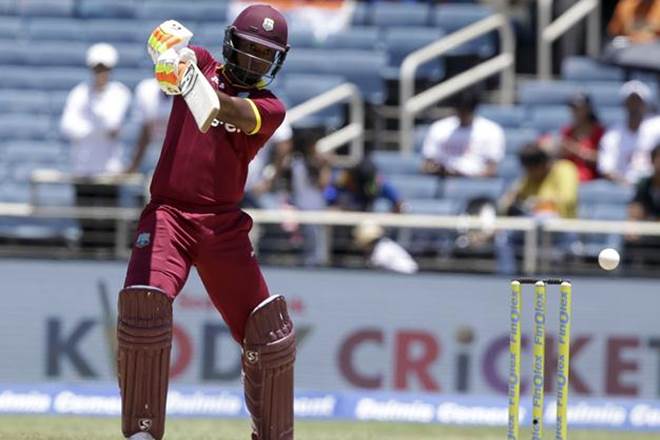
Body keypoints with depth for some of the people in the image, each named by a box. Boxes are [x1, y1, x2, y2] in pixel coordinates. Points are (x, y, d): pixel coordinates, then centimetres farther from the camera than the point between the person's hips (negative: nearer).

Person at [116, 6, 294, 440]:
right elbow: (169, 45, -13)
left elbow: (237, 114, -20)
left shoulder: (270, 107, 3)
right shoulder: (201, 65, 8)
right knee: (144, 305, -23)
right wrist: (169, 49, -39)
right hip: (169, 213, -1)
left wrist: (195, 86, -41)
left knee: (269, 331, -1)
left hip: (224, 225, 1)